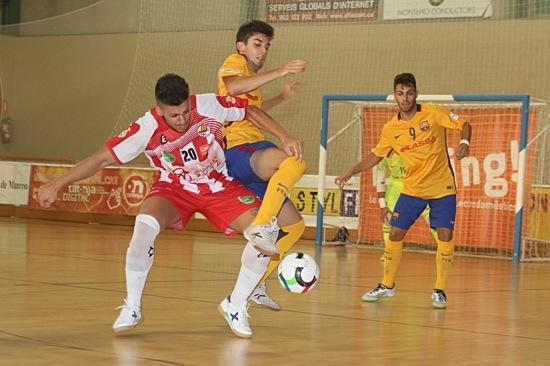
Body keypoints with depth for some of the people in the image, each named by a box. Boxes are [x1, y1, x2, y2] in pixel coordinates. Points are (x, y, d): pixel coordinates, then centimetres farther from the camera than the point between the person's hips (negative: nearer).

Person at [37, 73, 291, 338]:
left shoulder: (210, 106, -23)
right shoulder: (147, 129, -25)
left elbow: (251, 111, -6)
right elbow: (103, 158, -20)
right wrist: (57, 184, -24)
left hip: (220, 187, 2)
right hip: (174, 189, -2)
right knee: (145, 224, -35)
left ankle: (236, 307, 2)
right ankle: (131, 308, -16)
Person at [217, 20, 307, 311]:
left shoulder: (252, 75, 29)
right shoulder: (234, 62, 1)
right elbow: (232, 87, -25)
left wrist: (281, 97, 43)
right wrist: (279, 72, -26)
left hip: (254, 153, 10)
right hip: (238, 152, -10)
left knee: (294, 225, 10)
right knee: (294, 161, -39)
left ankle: (255, 285, 14)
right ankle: (260, 226, -41)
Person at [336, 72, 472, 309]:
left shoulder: (434, 114, -11)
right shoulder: (391, 129, -2)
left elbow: (464, 125, -4)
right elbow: (375, 156, 9)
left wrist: (464, 143, -25)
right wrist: (351, 172, -2)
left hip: (442, 187, -3)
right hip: (412, 189, 3)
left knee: (445, 235, -11)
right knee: (395, 233, -1)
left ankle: (439, 290, 2)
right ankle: (387, 285, 16)